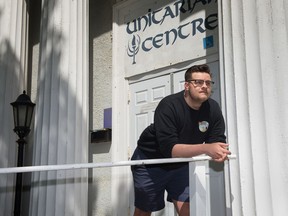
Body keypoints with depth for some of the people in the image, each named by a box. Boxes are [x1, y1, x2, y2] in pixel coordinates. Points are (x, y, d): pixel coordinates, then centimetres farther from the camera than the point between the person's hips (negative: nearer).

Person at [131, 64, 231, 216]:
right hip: (150, 162, -3)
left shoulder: (213, 109, -13)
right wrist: (206, 148, -49)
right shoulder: (169, 106, -29)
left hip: (180, 164, 4)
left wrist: (219, 153, -38)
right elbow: (169, 148, -38)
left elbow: (217, 141, -13)